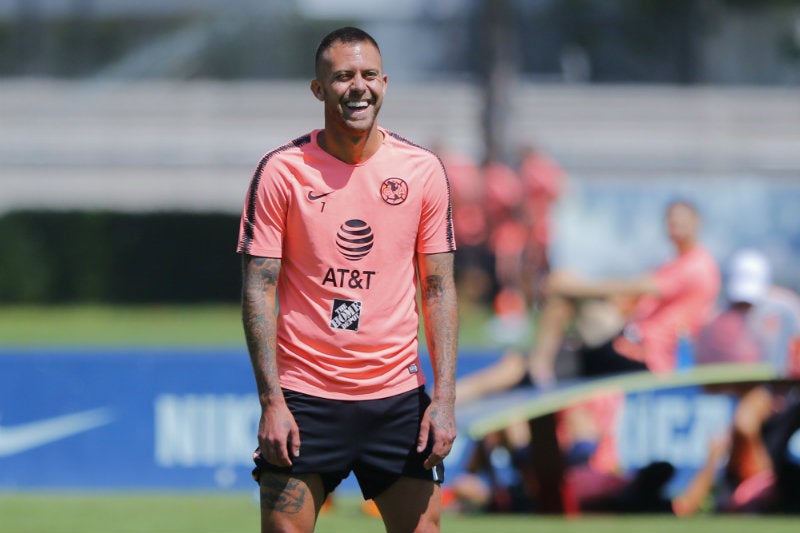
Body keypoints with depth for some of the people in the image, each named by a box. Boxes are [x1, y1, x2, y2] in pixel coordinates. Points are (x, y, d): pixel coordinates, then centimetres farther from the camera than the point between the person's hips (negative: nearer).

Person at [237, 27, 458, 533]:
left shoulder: (424, 169, 3)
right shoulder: (281, 170, -3)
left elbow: (439, 288, 6)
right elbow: (258, 289, -3)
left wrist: (444, 396, -3)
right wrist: (272, 401, -11)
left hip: (398, 396, 2)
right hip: (303, 398, -2)